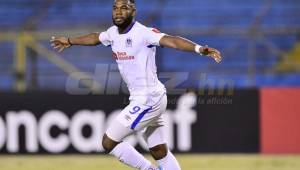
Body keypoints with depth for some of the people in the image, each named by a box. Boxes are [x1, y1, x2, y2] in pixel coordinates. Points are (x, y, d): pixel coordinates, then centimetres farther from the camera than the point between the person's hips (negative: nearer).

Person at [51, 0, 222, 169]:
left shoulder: (143, 33, -18)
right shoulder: (113, 33, 7)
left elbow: (171, 40, -33)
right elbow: (96, 37, 29)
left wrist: (199, 48, -49)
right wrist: (70, 41, 45)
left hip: (148, 100, -8)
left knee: (109, 143, -5)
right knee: (160, 153, 10)